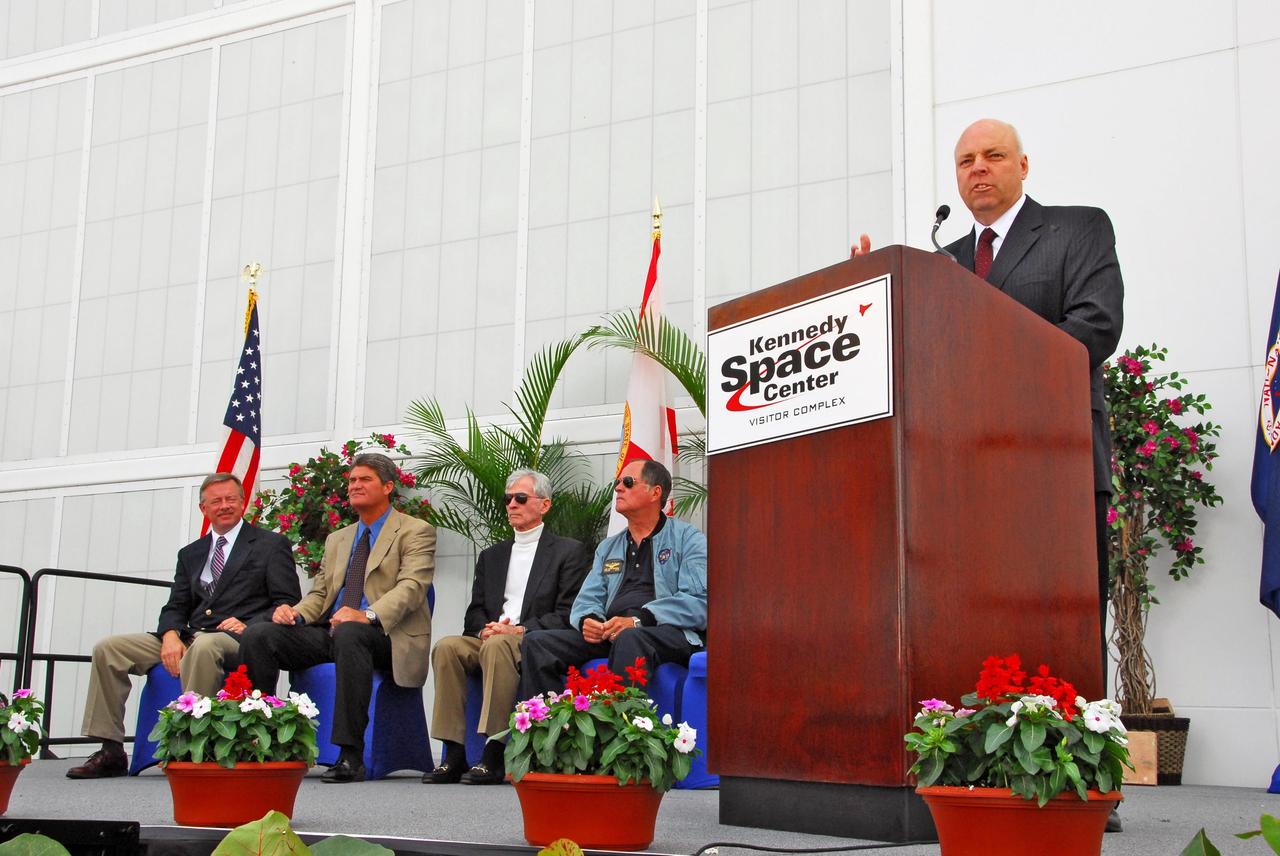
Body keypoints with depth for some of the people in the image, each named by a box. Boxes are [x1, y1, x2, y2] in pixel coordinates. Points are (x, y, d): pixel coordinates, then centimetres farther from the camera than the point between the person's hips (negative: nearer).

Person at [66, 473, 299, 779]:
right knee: (107, 648, -9)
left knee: (203, 646, -41)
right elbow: (176, 607, 18)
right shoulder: (190, 553, 24)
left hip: (239, 640, -6)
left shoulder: (271, 545, 8)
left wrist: (248, 627, -16)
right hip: (190, 638, 6)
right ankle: (111, 752, -8)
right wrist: (171, 635, -6)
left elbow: (288, 604, 1)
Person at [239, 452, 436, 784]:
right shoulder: (337, 539, 27)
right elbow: (320, 592, 22)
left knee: (348, 633, -41)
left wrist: (367, 616, -29)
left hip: (384, 635, -6)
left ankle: (351, 756, -38)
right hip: (328, 633, 6)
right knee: (258, 635, -17)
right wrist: (295, 612, -4)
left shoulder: (416, 532, 5)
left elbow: (411, 587, -11)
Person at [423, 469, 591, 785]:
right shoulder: (491, 556, 24)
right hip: (490, 641, 5)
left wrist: (521, 630, -16)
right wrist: (484, 629, -6)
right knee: (447, 646, -25)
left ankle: (495, 756, -37)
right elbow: (475, 613, 18)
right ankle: (454, 755, -27)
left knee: (497, 645, -36)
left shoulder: (569, 551, 8)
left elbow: (567, 616, -3)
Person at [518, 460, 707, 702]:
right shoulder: (607, 547, 27)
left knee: (630, 639, -40)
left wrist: (639, 620, -19)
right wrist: (587, 620, -7)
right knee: (536, 642, -15)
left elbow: (698, 602, -8)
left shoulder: (687, 539, 6)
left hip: (669, 632, -6)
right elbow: (587, 599, 19)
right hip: (609, 634, 6)